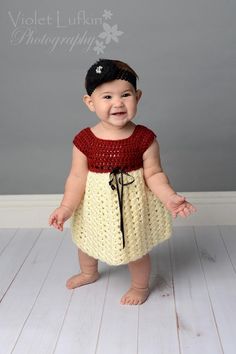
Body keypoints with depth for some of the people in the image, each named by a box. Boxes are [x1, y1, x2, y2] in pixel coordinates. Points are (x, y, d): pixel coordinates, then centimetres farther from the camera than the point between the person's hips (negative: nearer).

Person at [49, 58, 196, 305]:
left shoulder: (145, 138, -16)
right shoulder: (84, 140, -14)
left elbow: (154, 174, -12)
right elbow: (77, 177, -10)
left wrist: (170, 198, -25)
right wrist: (66, 207, -18)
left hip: (133, 207, -2)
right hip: (95, 208, 3)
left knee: (136, 249, 15)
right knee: (86, 243, 26)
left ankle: (140, 286, 47)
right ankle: (89, 273, 61)